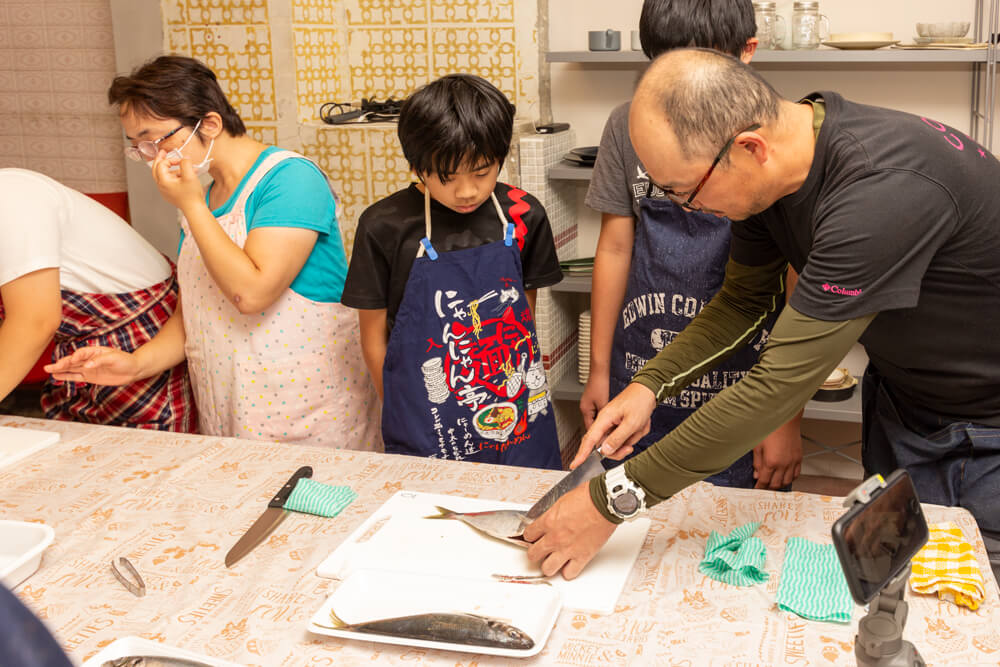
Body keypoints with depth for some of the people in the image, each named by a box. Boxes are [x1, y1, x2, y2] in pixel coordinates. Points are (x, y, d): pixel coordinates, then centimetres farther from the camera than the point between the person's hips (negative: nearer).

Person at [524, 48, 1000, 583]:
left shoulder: (884, 191, -38)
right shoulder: (768, 173, -12)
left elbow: (782, 381, -39)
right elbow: (742, 299, 4)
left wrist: (612, 499, -35)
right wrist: (649, 384, -13)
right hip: (898, 398, 7)